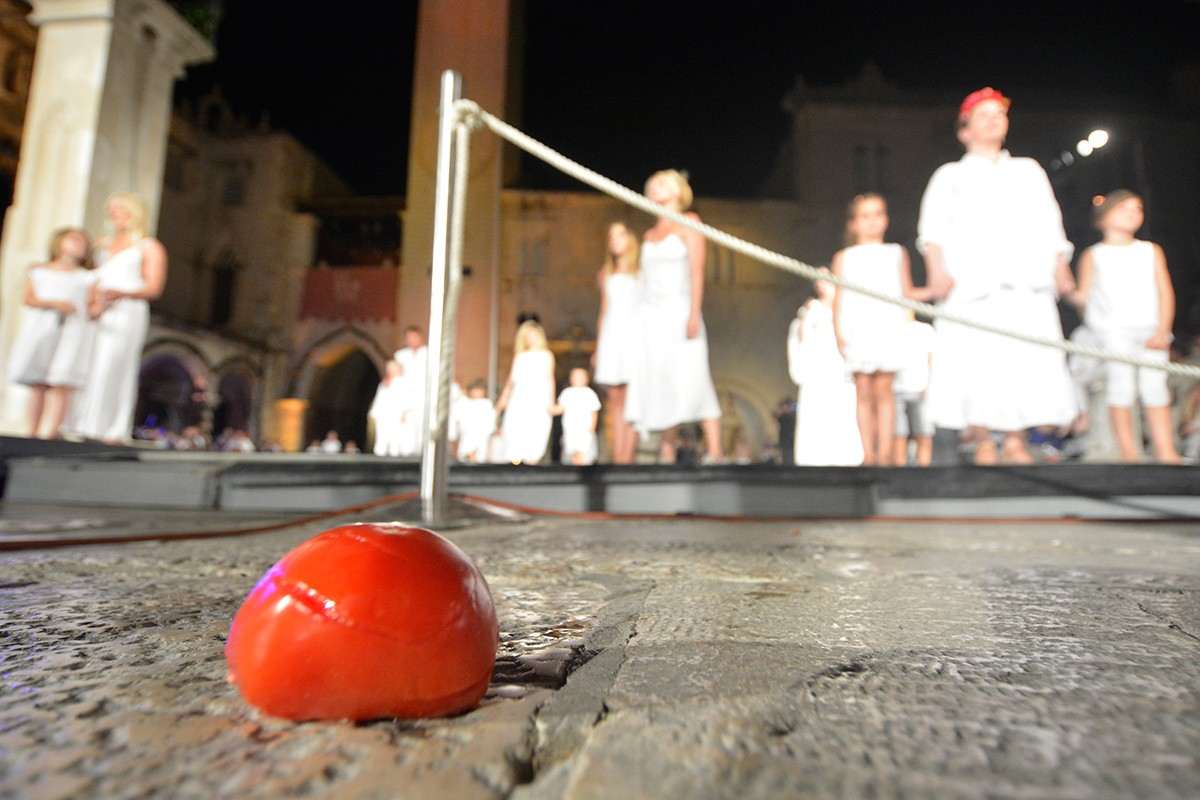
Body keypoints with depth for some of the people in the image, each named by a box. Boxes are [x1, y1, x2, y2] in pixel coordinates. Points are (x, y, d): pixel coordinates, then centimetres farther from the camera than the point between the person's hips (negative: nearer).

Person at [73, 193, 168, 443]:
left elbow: (154, 288, -3)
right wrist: (92, 304, 4)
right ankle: (86, 426, 0)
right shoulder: (105, 245, 25)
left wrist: (121, 293, -19)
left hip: (128, 311, -6)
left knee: (115, 368, -13)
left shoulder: (149, 246, 6)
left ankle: (115, 430, -13)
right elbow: (97, 280, 24)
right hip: (101, 313, 6)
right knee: (89, 368, -2)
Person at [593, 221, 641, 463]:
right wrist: (598, 348, 14)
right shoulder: (606, 274, 20)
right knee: (614, 399, -1)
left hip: (634, 333, -4)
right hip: (611, 336, 4)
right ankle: (617, 456, -1)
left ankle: (626, 457, -14)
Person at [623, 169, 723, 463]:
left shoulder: (688, 223, 4)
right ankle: (667, 455, 3)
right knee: (659, 385, 0)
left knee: (691, 381, -13)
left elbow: (697, 271, -7)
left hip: (678, 312, -6)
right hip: (650, 316, 6)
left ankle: (714, 452, -11)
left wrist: (694, 314, -17)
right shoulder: (650, 235, 22)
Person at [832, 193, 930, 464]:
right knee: (863, 393, 0)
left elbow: (907, 293, 14)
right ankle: (868, 455, 4)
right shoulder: (844, 258, 13)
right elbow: (838, 299, 8)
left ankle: (885, 454, -4)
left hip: (888, 333, 0)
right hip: (856, 334, 0)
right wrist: (838, 333, -4)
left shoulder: (897, 254, 15)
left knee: (883, 390, -6)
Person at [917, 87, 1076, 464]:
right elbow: (933, 227, 2)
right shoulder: (951, 175, 18)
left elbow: (1050, 225, 21)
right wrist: (937, 270, -14)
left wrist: (1060, 267, 6)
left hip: (1027, 286, 3)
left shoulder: (1029, 170, 28)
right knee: (975, 363, -12)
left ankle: (1015, 440, -2)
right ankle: (982, 443, -6)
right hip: (973, 285, -3)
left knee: (1027, 362, -7)